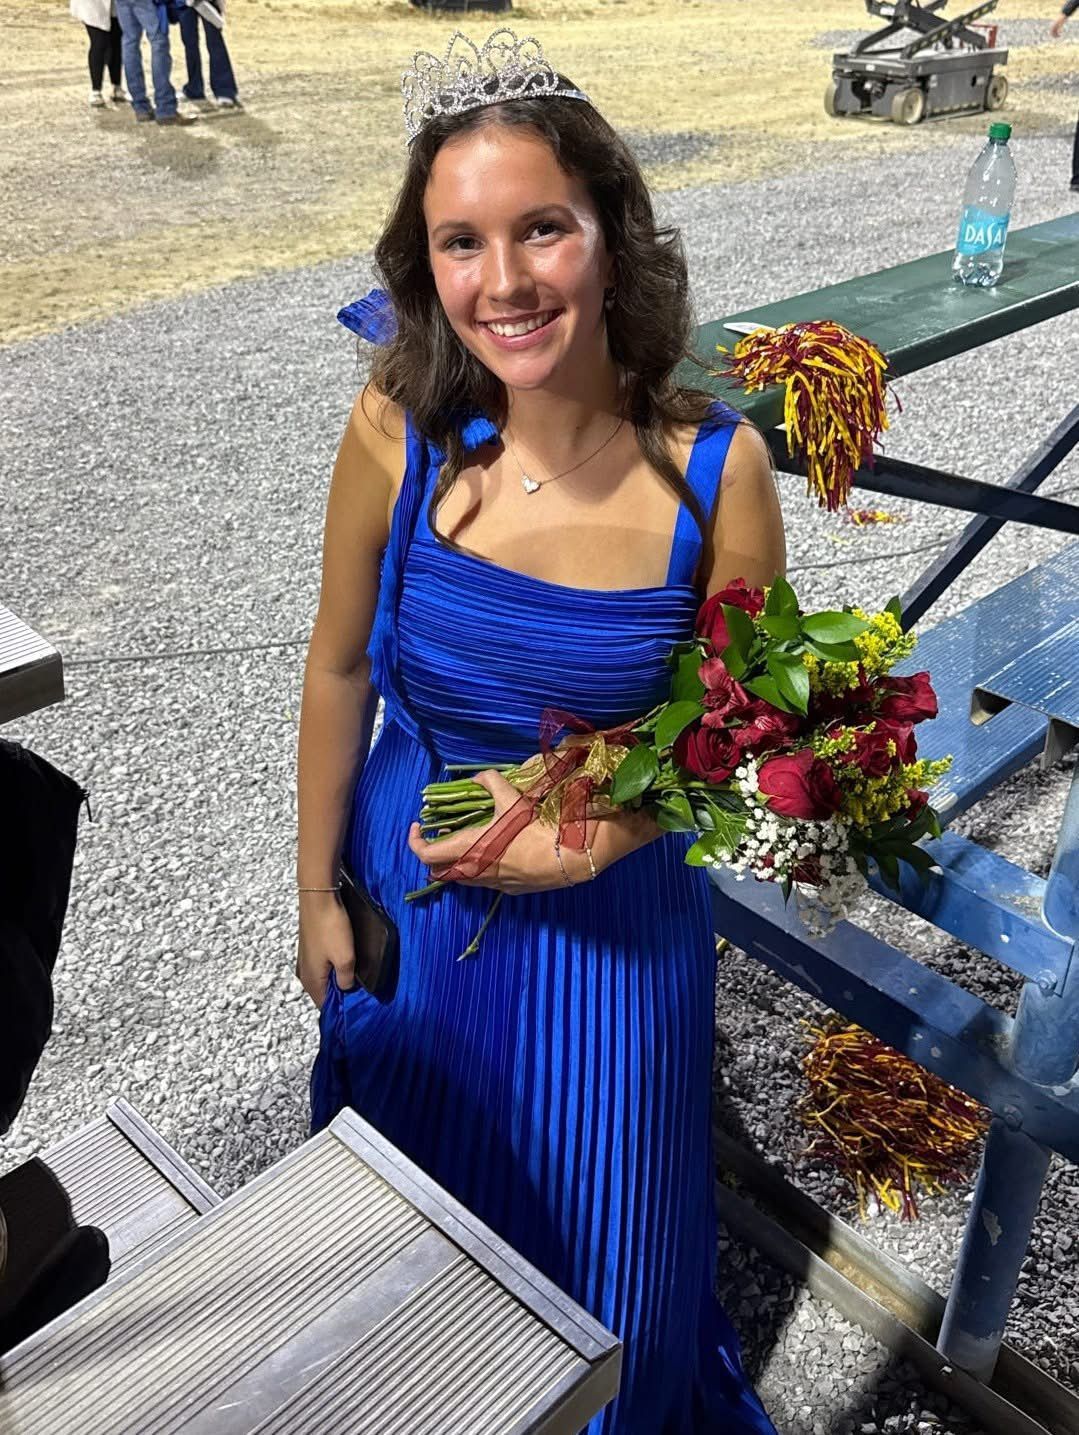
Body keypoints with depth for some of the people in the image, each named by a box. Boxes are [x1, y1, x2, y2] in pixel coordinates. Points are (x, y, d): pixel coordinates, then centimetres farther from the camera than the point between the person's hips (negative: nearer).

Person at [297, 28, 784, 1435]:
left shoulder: (717, 468, -20)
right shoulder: (397, 434, -17)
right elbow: (339, 670, -4)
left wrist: (597, 831, -23)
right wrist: (319, 892, 4)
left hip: (612, 913, -1)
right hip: (407, 890, 2)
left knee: (596, 1238, 21)